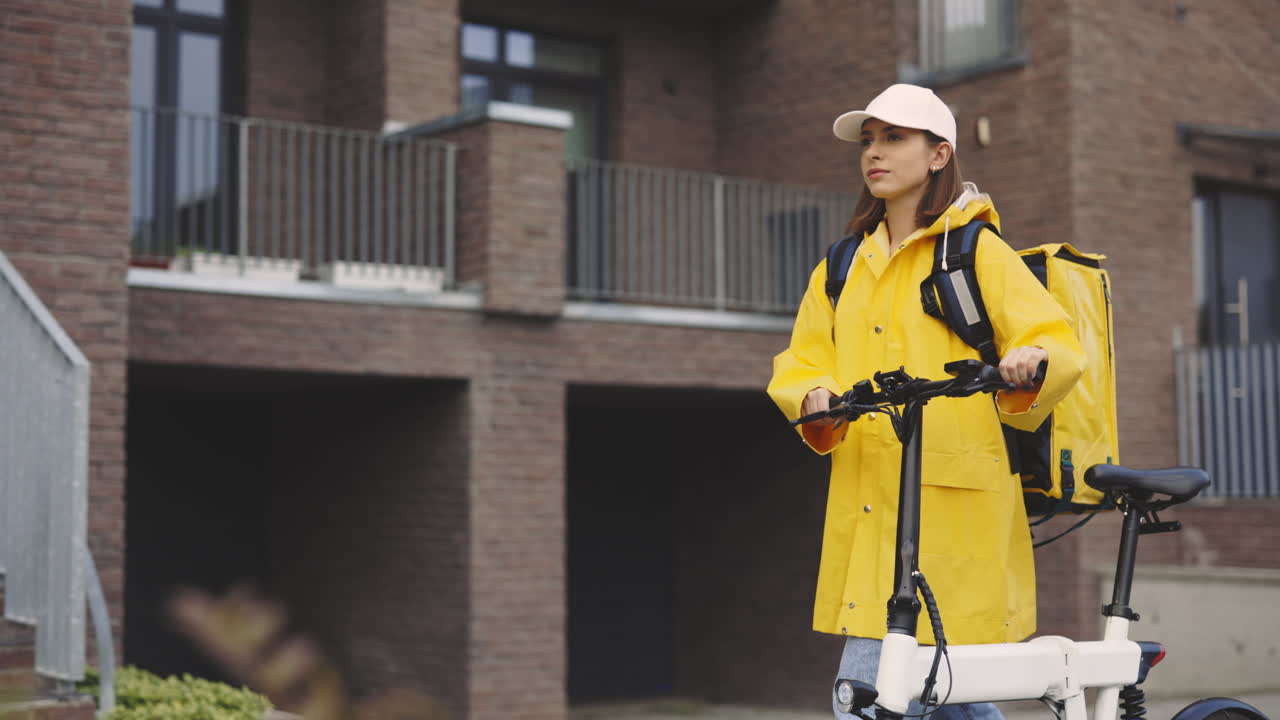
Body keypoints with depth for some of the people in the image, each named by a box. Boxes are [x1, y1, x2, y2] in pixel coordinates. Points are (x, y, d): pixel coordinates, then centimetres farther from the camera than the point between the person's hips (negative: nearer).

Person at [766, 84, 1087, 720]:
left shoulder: (977, 251, 1)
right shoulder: (844, 264, 18)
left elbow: (1059, 344, -5)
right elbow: (801, 361, 17)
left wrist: (1029, 361, -27)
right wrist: (816, 397, -6)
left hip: (951, 508, -5)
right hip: (868, 515, 6)